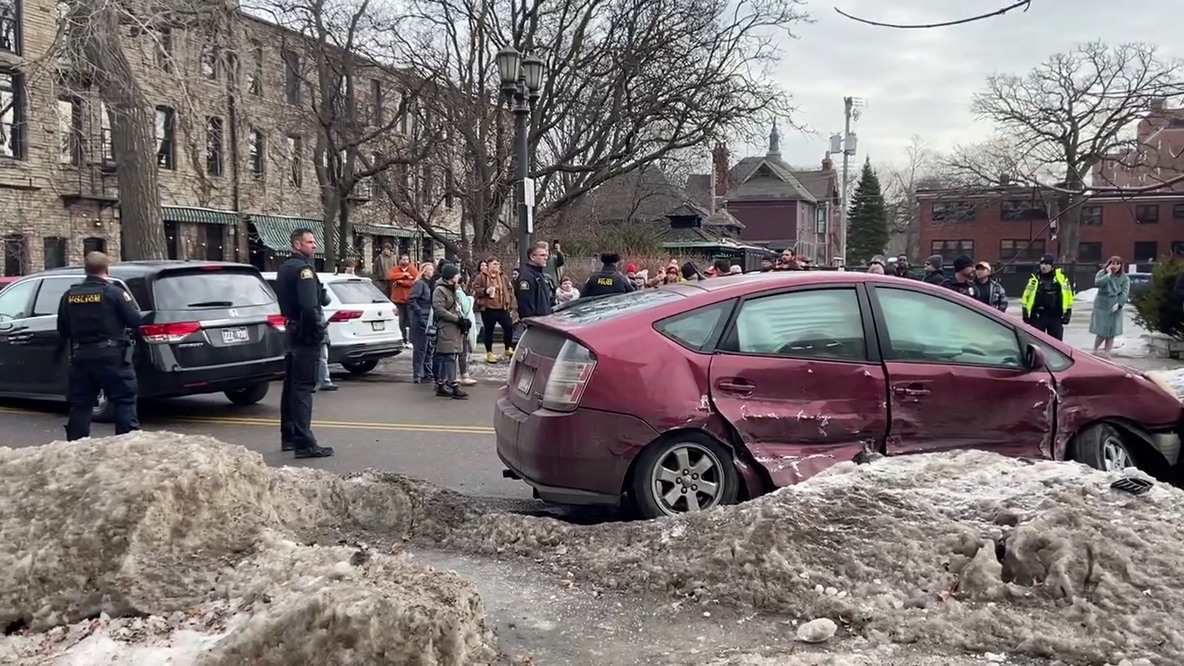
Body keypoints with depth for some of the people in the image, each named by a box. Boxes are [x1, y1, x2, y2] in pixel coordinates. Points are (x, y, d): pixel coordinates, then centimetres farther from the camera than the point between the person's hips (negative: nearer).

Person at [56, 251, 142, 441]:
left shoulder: (69, 295, 6)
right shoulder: (114, 292, -9)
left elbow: (62, 329, 13)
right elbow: (135, 321, -8)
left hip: (81, 357, 5)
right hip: (112, 355, -4)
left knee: (80, 405, 12)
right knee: (124, 401, 1)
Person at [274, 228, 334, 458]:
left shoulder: (284, 268, 16)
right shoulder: (303, 269, -15)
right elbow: (309, 306, -26)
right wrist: (318, 331, -17)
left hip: (292, 333, 10)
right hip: (305, 335, -10)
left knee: (291, 385, 15)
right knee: (303, 388, -11)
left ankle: (288, 437, 24)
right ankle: (305, 443, -11)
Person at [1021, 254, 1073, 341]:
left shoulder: (1061, 279, 0)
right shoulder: (1035, 279, 1)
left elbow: (1068, 297, 6)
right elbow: (1026, 297, 5)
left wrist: (1067, 313, 2)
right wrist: (1026, 314, 2)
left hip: (1056, 317, 0)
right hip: (1038, 316, 0)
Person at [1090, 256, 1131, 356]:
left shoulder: (1124, 278, 1)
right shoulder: (1102, 273, -2)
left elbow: (1125, 292, -7)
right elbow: (1097, 283, -21)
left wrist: (1118, 303, -19)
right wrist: (1109, 274, -19)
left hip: (1115, 308, 2)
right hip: (1101, 307, -2)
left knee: (1112, 333, 5)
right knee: (1101, 332, -5)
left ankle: (1107, 355, 13)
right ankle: (1094, 351, 16)